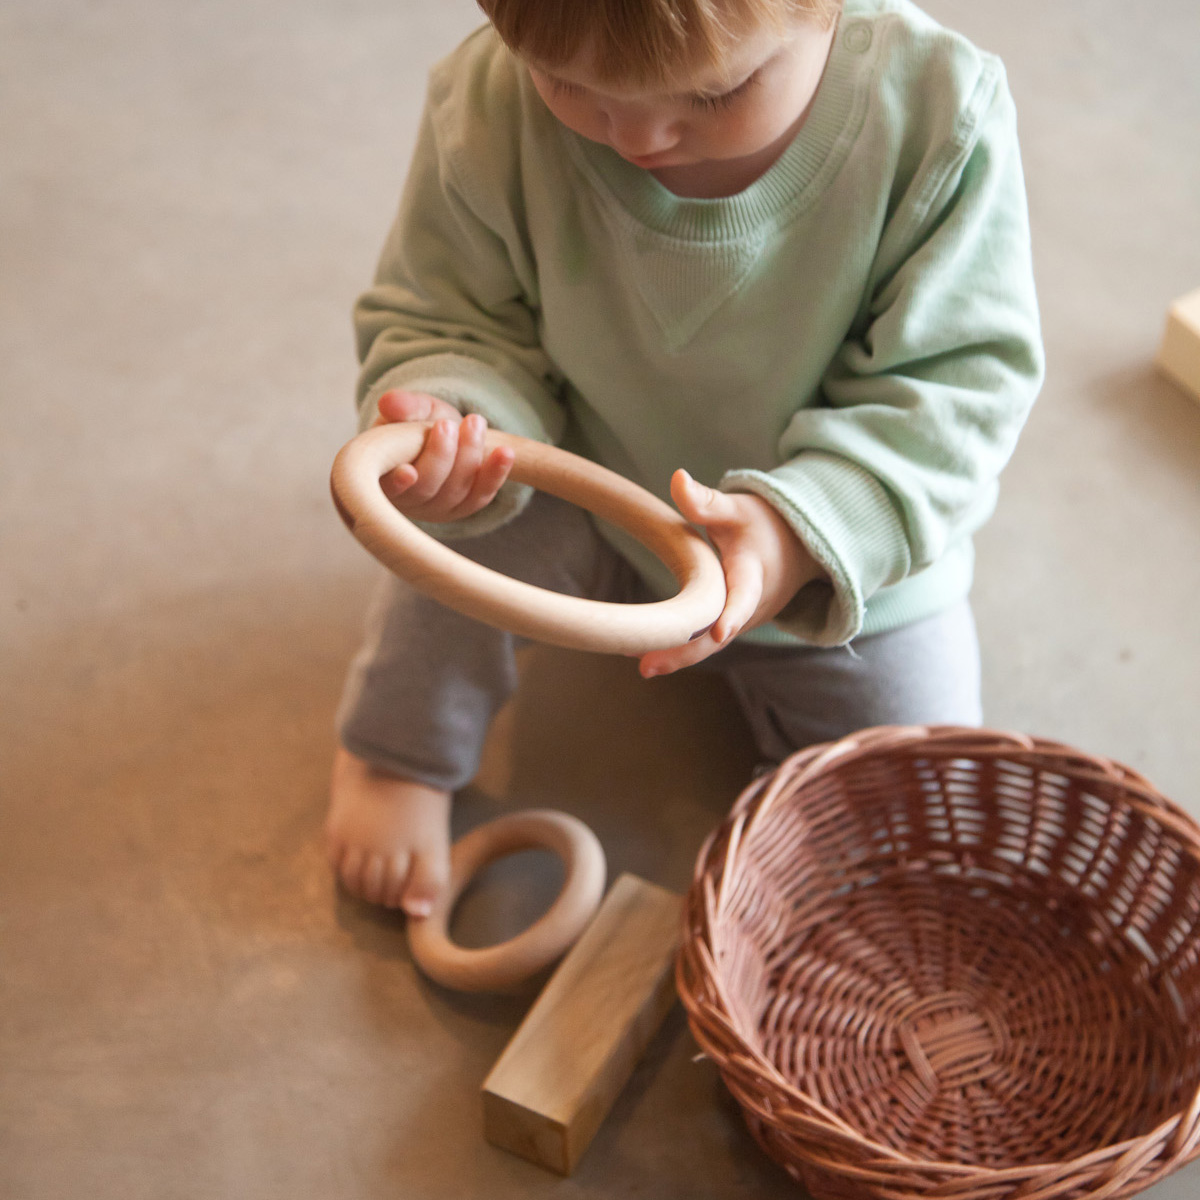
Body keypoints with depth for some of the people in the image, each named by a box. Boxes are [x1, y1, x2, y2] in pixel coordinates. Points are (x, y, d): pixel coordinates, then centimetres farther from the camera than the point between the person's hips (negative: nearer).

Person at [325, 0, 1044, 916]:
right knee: (481, 496, -31)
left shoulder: (937, 115, -29)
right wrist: (448, 418, -38)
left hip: (851, 558, 0)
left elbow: (961, 382, -24)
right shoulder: (490, 106, -26)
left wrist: (801, 532, -40)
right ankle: (397, 754, -1)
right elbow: (446, 321, -14)